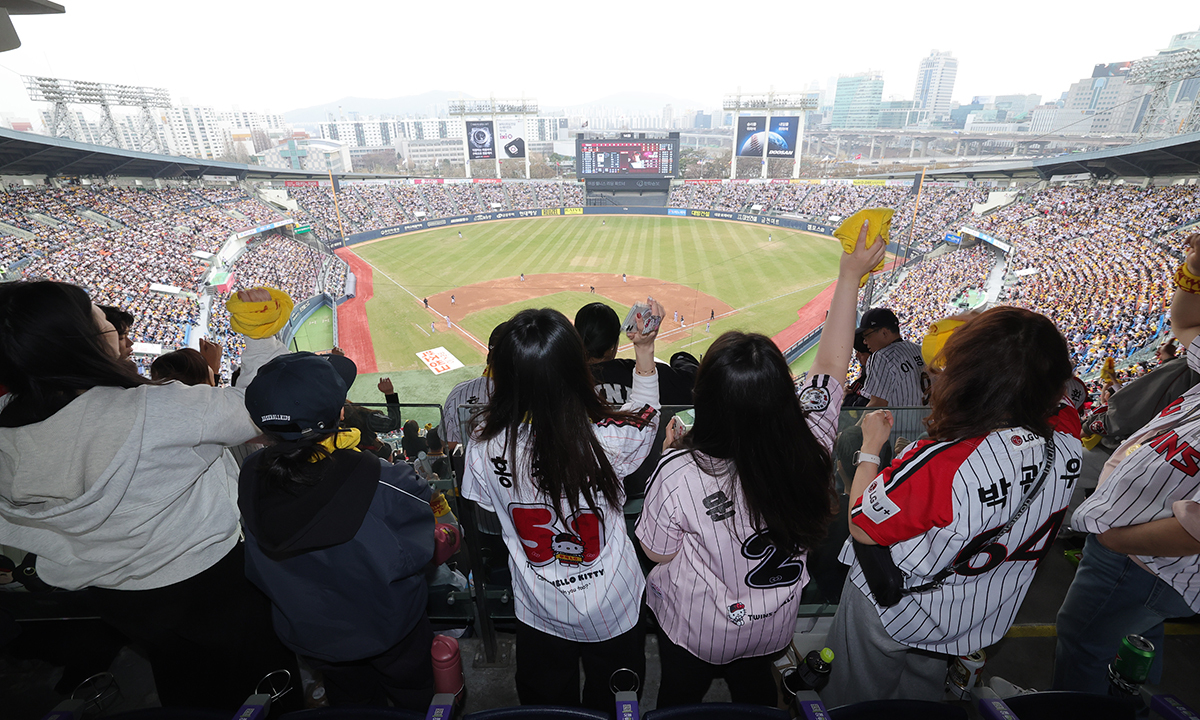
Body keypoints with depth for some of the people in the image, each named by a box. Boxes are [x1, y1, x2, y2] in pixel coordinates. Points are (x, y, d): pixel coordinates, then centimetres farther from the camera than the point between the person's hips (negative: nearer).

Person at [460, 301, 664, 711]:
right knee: (611, 702, 30)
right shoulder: (606, 440, -31)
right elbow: (646, 415, -7)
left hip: (540, 614, 2)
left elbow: (485, 516, -6)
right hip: (613, 612, -1)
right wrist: (645, 349, -5)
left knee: (545, 701, 32)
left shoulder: (485, 446, -26)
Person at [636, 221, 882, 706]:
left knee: (680, 697, 29)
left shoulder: (679, 473, -39)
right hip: (773, 626, 4)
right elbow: (831, 363, -11)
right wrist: (851, 276, 0)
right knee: (754, 689, 34)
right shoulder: (810, 444, -29)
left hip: (694, 630, -3)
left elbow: (657, 552, -19)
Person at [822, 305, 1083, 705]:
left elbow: (863, 528, -27)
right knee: (920, 695, 36)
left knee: (852, 702, 24)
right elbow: (1057, 394, 4)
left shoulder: (941, 465, -42)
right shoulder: (1066, 440, -21)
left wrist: (870, 447, -18)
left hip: (892, 611, -6)